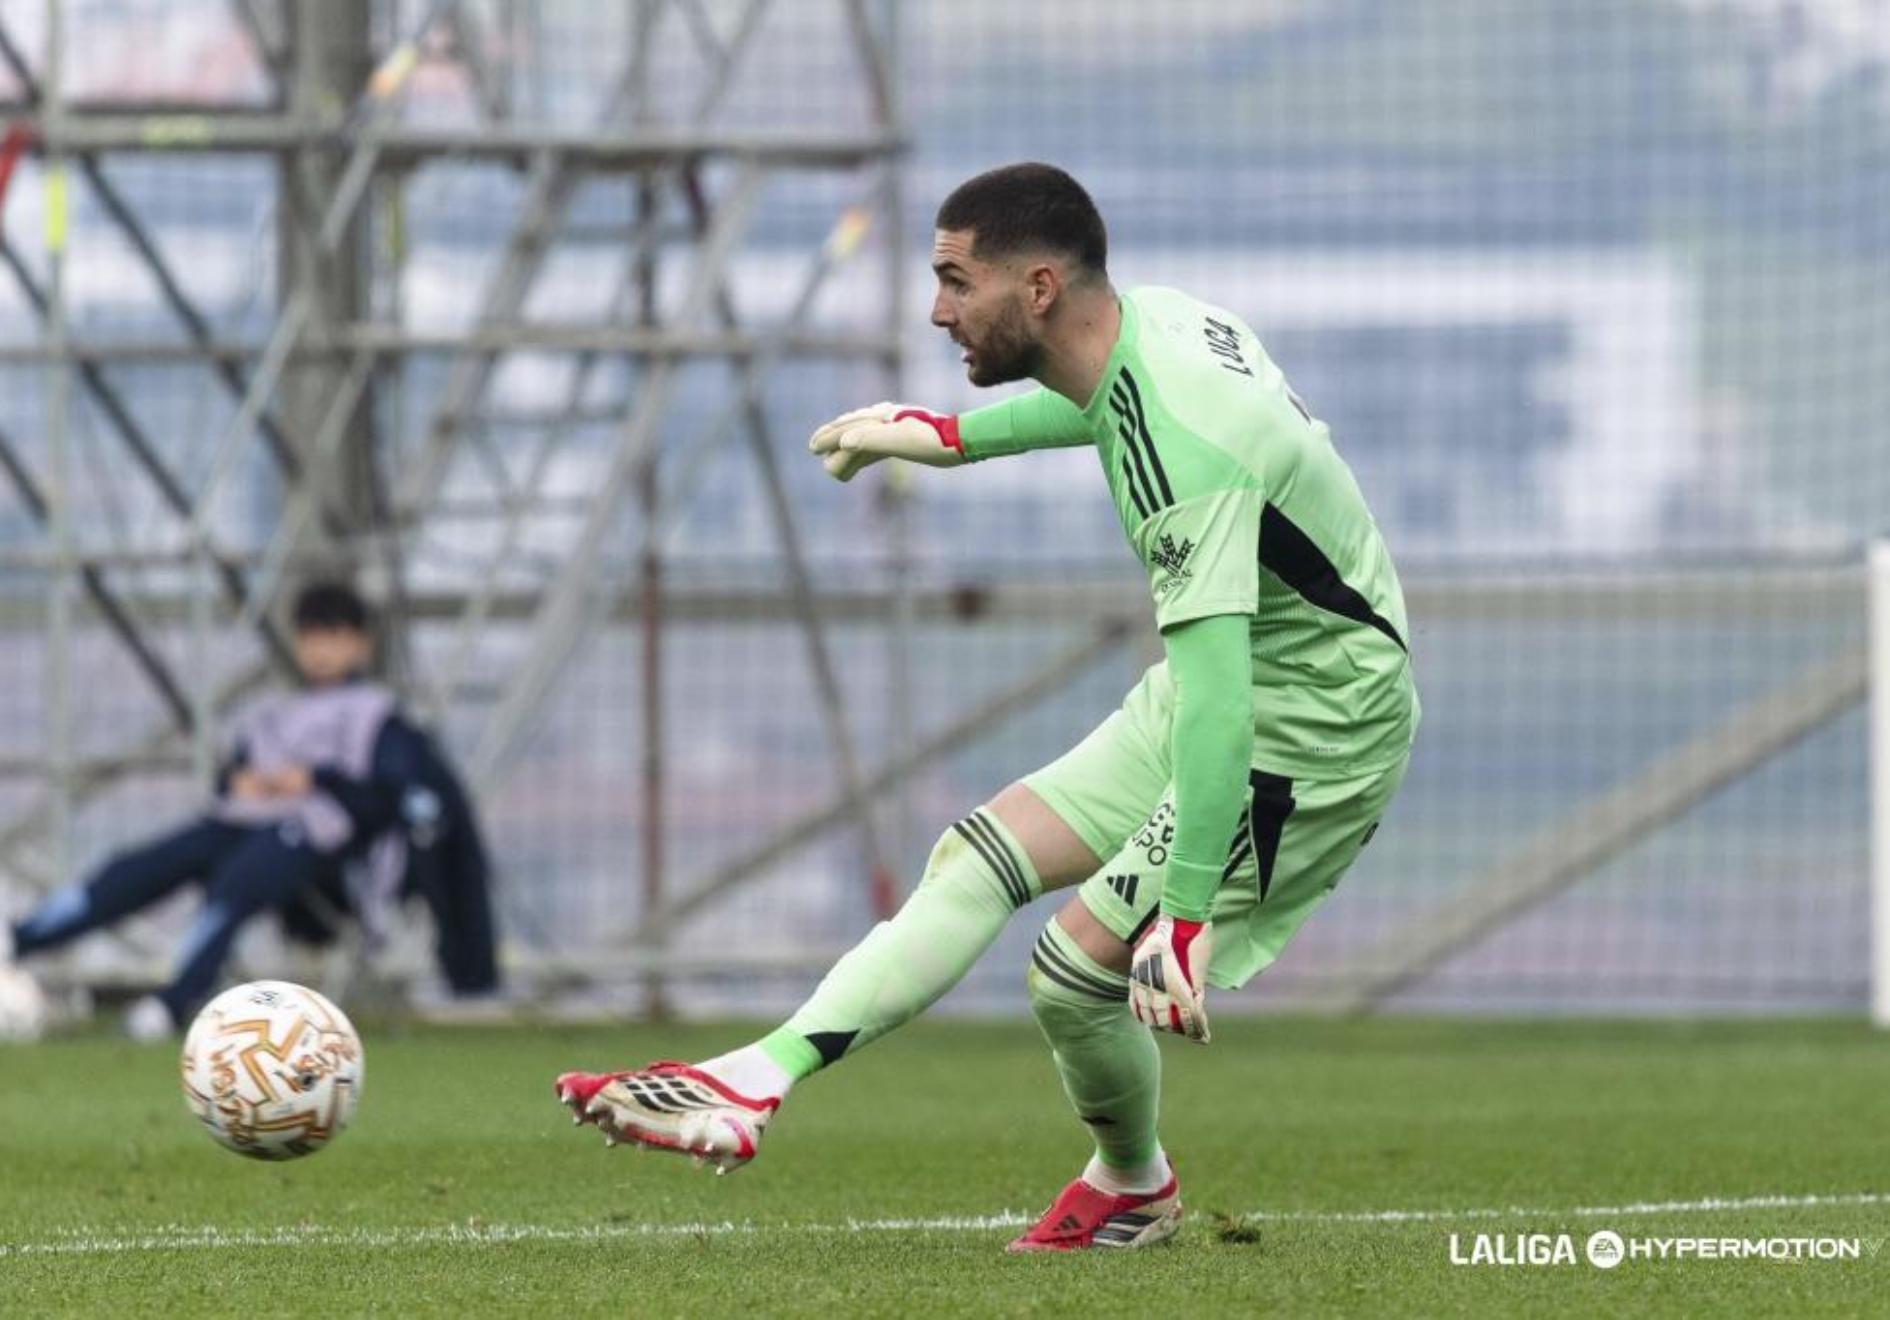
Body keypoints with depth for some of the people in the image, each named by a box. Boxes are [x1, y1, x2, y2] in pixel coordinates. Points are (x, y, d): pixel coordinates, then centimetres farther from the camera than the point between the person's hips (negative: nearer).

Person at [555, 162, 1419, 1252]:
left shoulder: (1186, 449, -32)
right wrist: (947, 435, 32)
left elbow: (1213, 697, -37)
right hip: (1228, 684, 10)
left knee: (1076, 971, -10)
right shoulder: (1147, 321, -3)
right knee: (980, 861, 3)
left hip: (1310, 731, -10)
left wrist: (1185, 913, -39)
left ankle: (1136, 1189, 16)